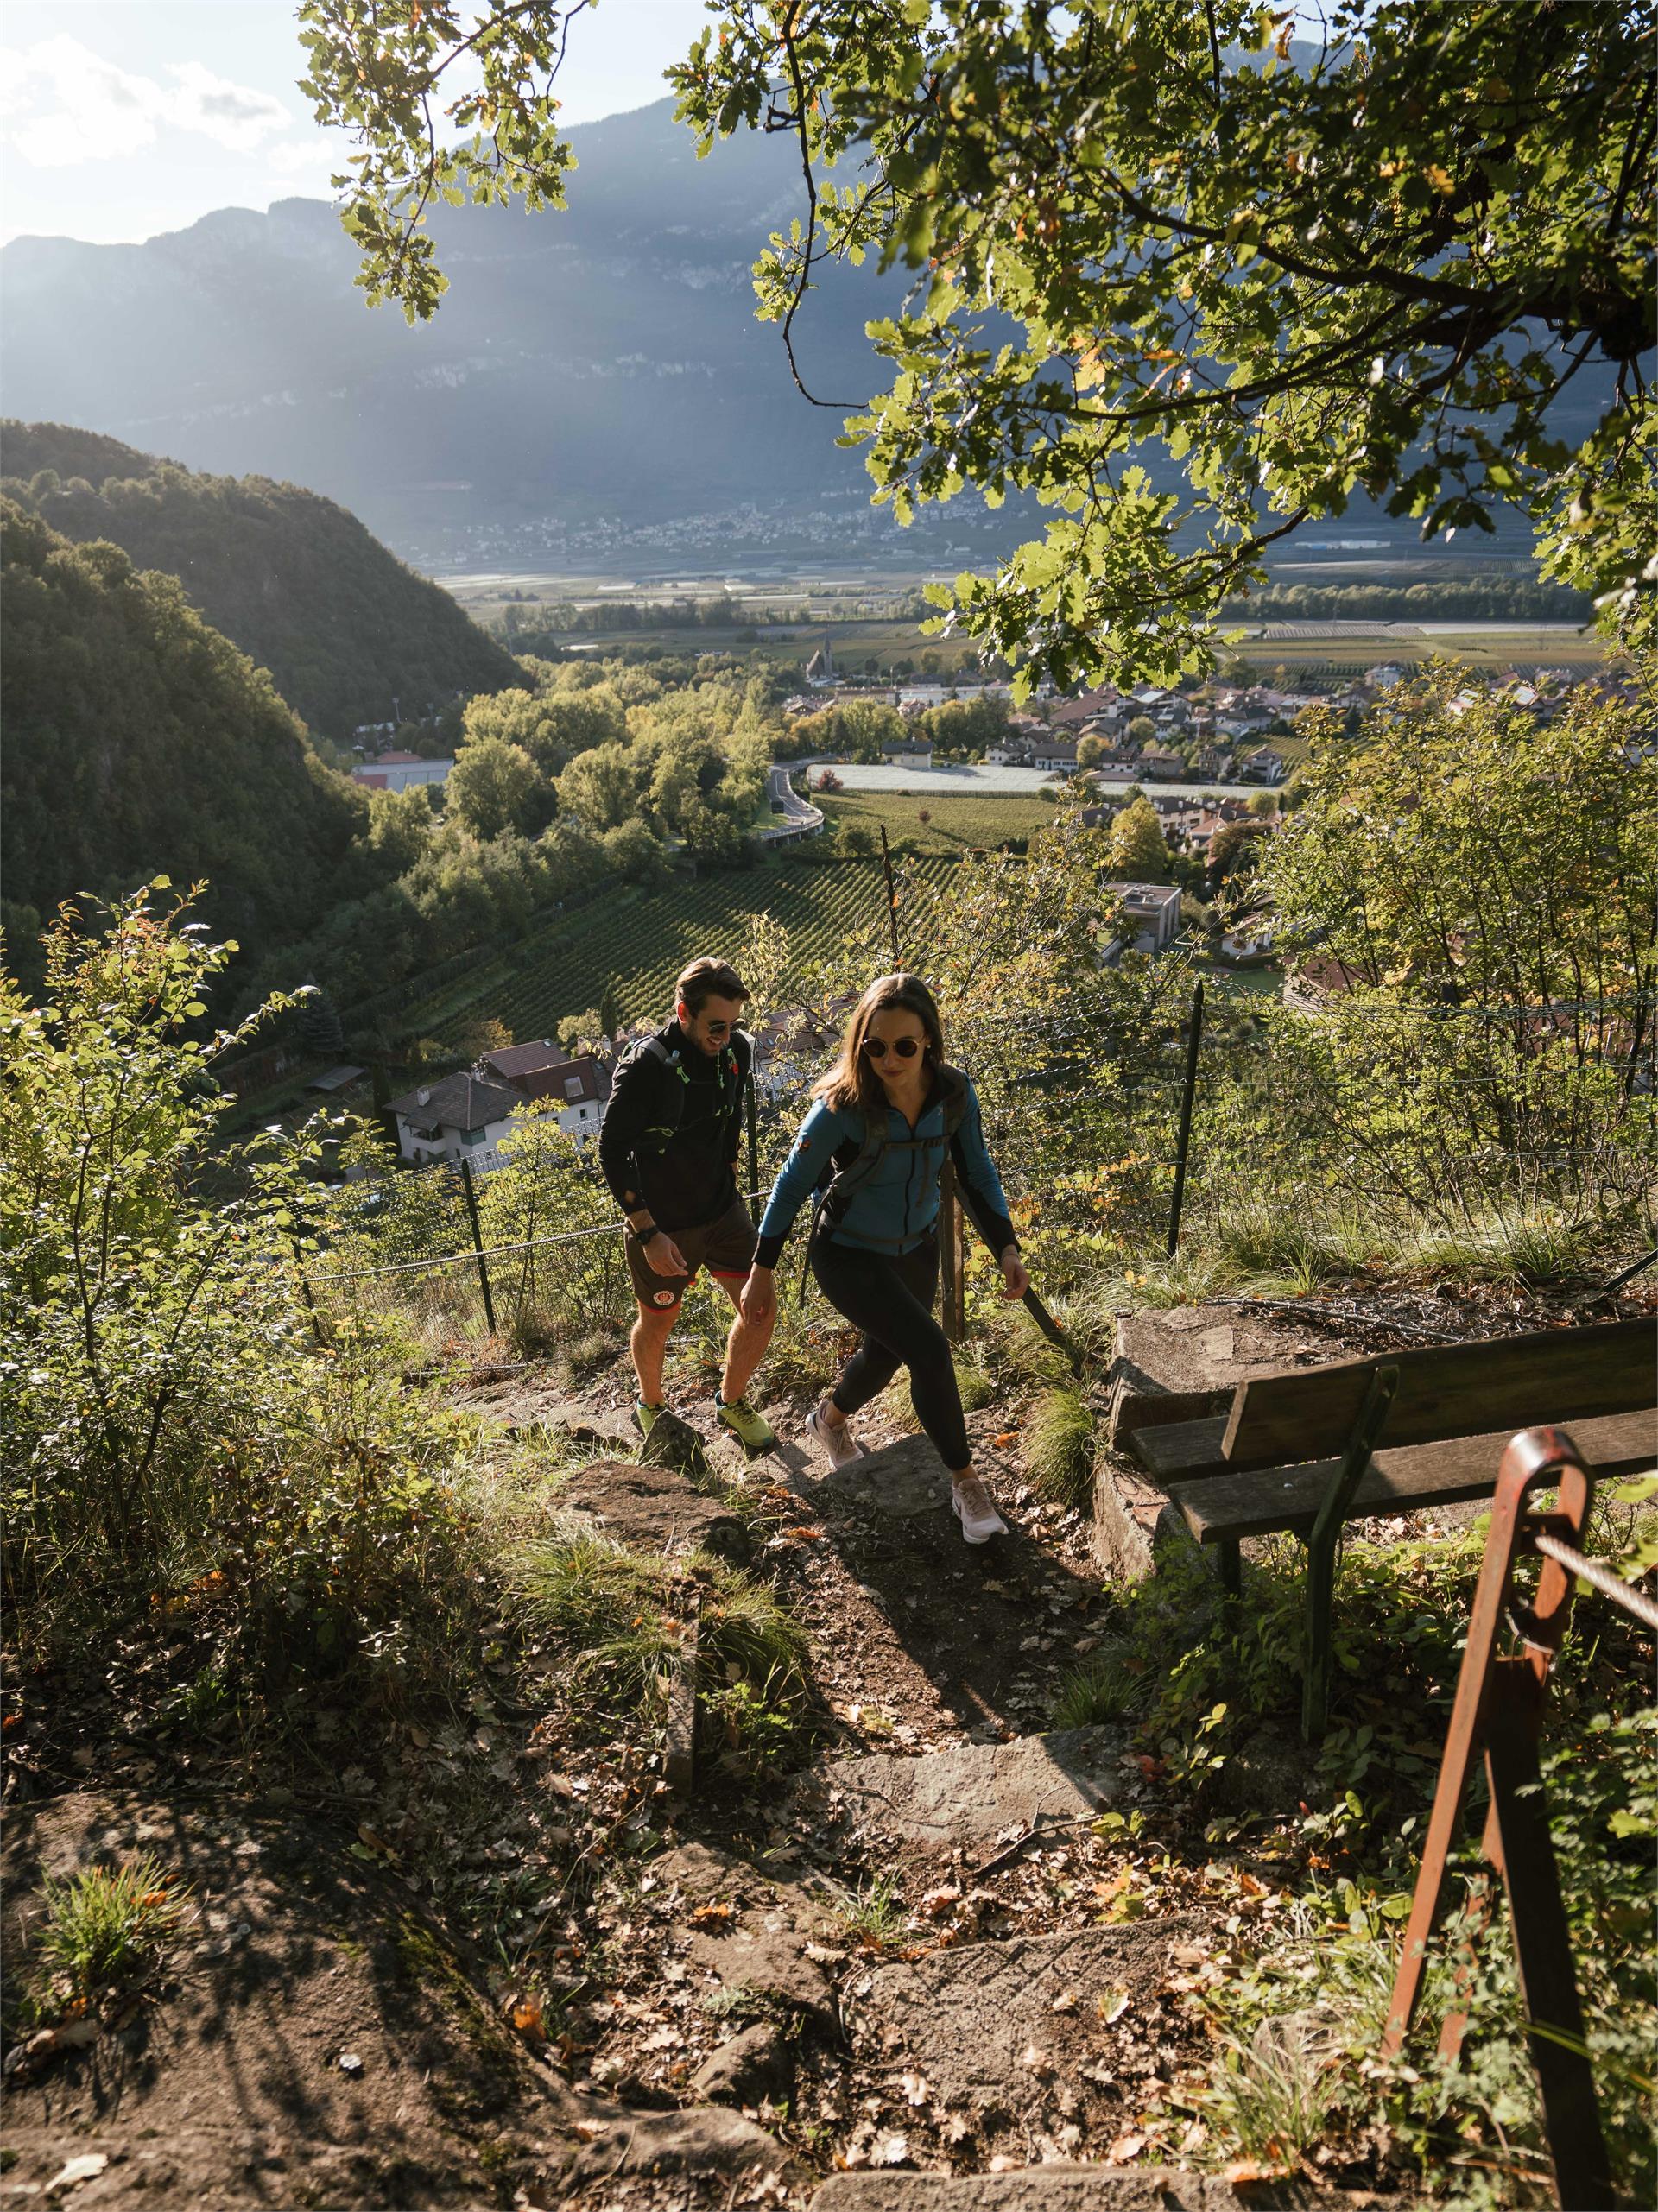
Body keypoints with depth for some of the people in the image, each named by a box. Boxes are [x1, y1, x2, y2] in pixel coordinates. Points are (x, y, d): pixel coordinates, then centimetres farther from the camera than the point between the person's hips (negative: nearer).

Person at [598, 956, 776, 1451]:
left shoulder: (736, 1049, -6)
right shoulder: (646, 1065, -24)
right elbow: (611, 1151, -20)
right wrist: (648, 1233, -22)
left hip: (723, 1211, 5)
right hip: (662, 1225, -4)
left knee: (759, 1312, 1)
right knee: (658, 1323, 15)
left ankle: (731, 1403, 29)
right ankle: (650, 1406, 45)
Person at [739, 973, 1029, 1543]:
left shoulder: (954, 1095, -17)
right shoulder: (843, 1106, -28)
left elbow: (977, 1174, -1)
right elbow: (791, 1186, -16)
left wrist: (1007, 1249, -9)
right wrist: (762, 1273, -12)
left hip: (916, 1249, 5)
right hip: (849, 1255, -5)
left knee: (885, 1354, 24)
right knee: (929, 1350, -20)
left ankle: (831, 1421, 57)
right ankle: (965, 1482, 0)